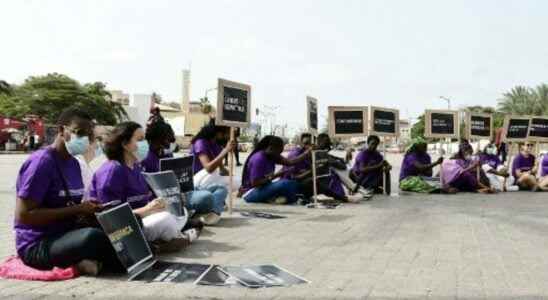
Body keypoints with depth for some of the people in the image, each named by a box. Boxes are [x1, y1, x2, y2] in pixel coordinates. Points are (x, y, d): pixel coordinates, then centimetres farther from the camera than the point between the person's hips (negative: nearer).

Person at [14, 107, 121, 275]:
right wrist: (76, 210, -21)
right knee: (92, 236, -35)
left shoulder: (74, 163, 9)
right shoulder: (41, 161, -16)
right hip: (37, 245, -8)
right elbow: (24, 215, -21)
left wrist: (87, 209, -3)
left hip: (67, 236, 8)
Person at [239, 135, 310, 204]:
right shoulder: (259, 159, -23)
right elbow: (254, 183, -25)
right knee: (284, 183, -26)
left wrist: (307, 152, -11)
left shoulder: (273, 156, 4)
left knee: (293, 184, 0)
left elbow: (290, 162, -5)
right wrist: (273, 176, -22)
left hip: (263, 188, 9)